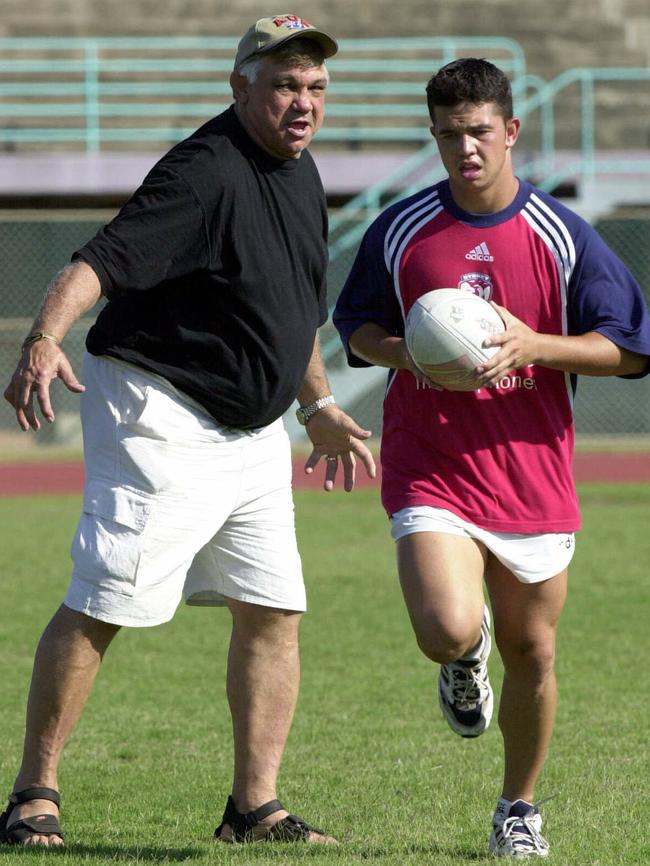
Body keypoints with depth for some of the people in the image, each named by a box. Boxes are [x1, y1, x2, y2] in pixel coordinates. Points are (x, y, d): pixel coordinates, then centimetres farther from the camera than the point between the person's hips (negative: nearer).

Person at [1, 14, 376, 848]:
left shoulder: (300, 175, 10)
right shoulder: (207, 172, -19)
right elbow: (103, 259, -31)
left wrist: (318, 406, 31)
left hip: (255, 433, 9)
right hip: (162, 421, -9)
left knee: (273, 613, 5)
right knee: (100, 610, -7)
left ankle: (255, 805, 10)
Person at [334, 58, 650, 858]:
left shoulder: (561, 236, -1)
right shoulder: (400, 231, 1)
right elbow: (355, 328, 13)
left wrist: (532, 346, -15)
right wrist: (405, 352, -10)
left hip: (531, 471, 1)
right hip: (430, 470, -1)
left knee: (530, 651, 8)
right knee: (446, 631, -22)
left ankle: (519, 808, 29)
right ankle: (466, 656, 17)